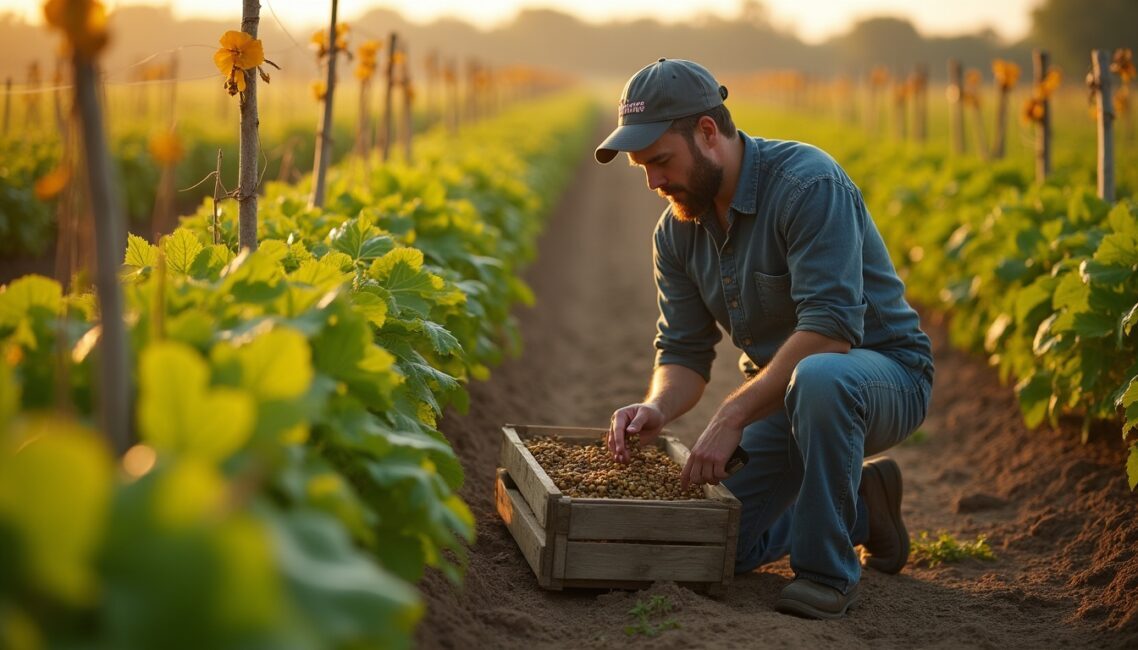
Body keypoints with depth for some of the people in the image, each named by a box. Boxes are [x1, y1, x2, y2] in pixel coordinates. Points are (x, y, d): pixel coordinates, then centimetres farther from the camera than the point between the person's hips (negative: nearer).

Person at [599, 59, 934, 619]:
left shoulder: (808, 184, -25)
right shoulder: (676, 231, -1)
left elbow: (830, 329, -33)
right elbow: (684, 353, 1)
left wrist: (733, 416, -34)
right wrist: (657, 408, -22)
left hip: (884, 373, -7)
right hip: (781, 395, 7)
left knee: (817, 379, -43)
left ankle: (826, 571, -22)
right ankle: (859, 508, 20)